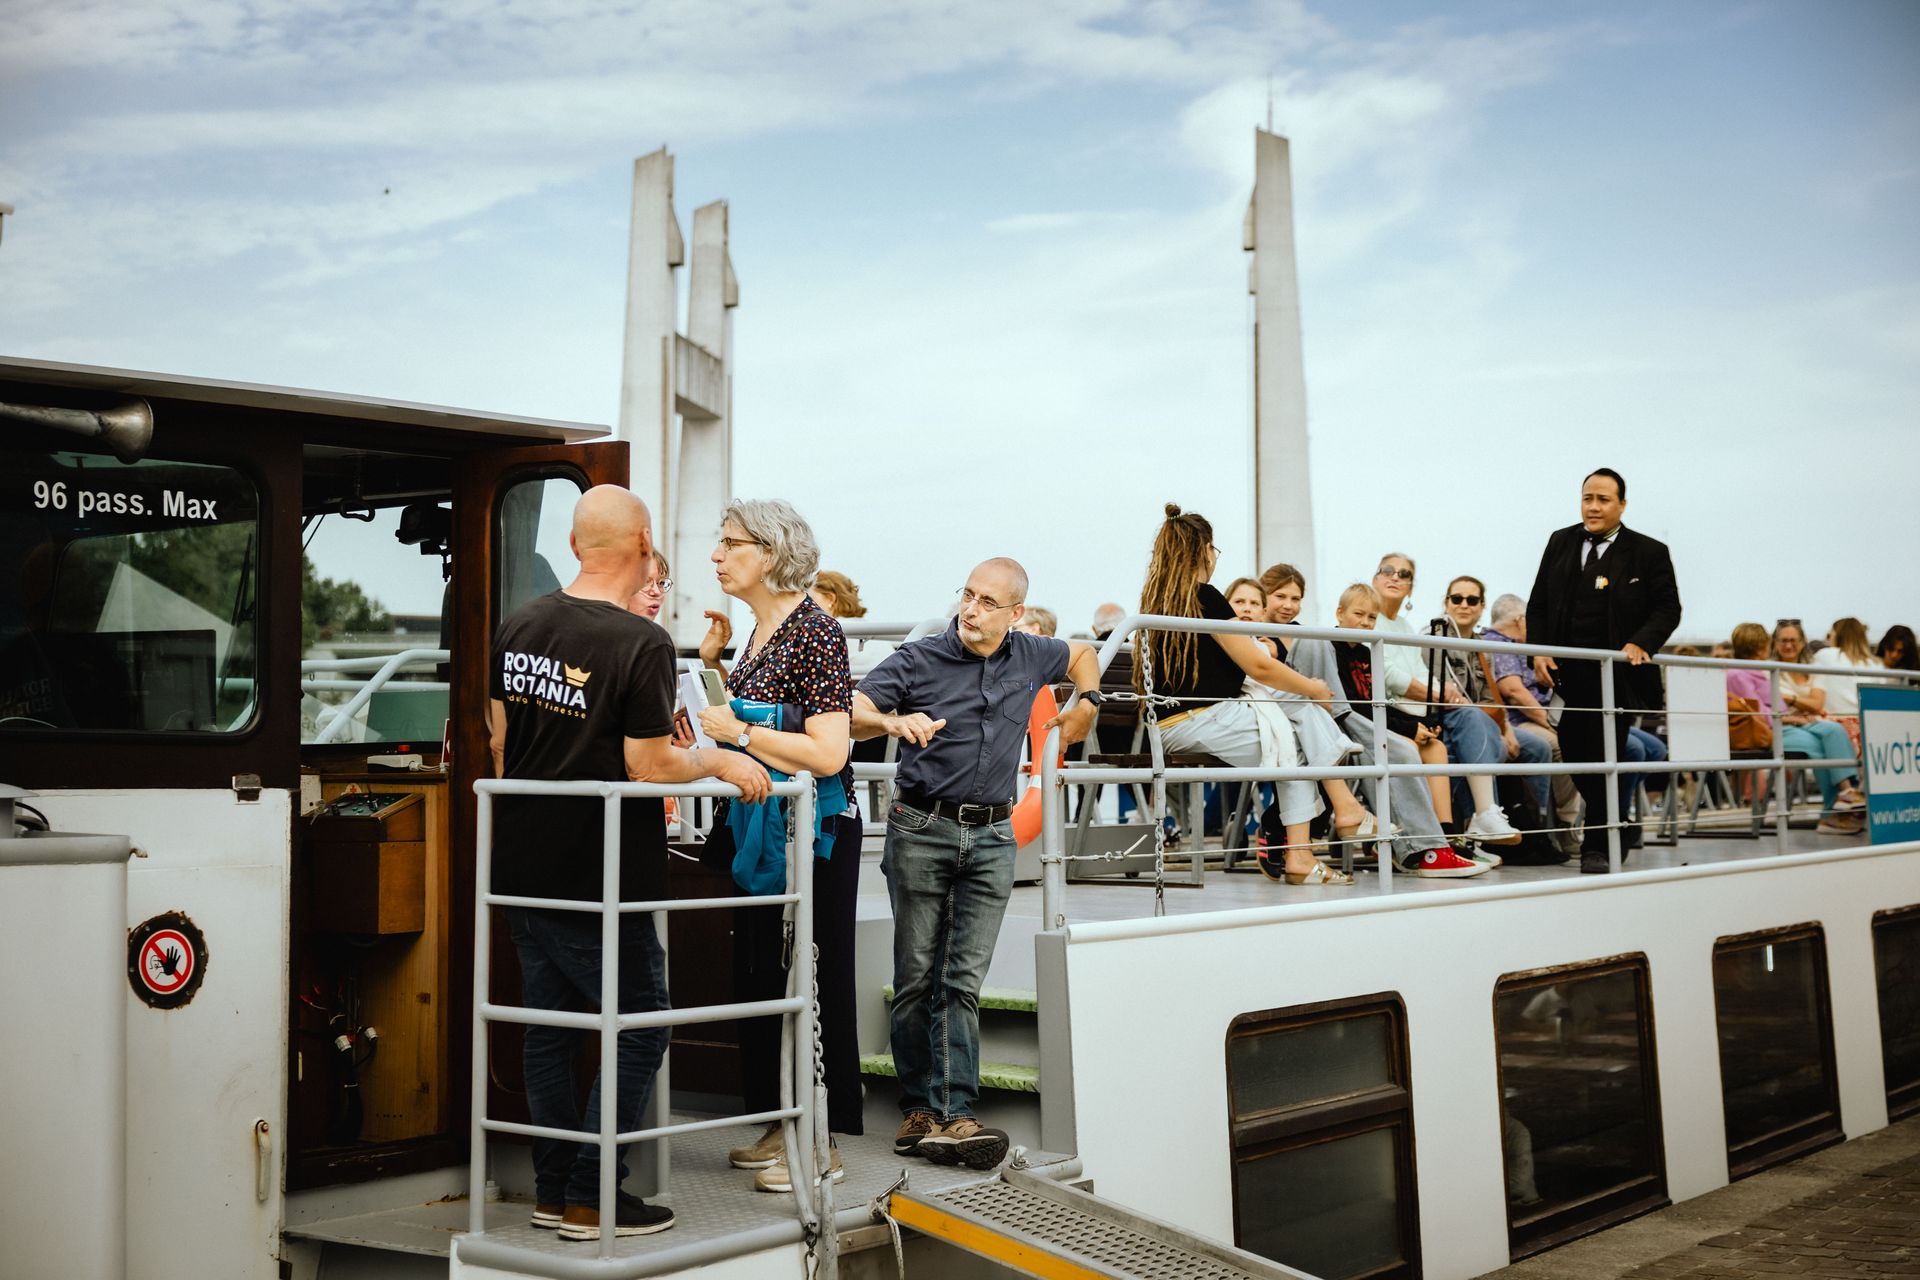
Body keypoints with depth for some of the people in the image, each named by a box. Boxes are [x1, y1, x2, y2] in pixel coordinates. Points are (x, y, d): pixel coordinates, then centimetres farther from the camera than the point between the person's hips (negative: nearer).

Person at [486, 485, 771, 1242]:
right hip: (597, 881, -7)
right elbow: (650, 768, -18)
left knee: (548, 1028, 16)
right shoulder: (641, 644, -18)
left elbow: (499, 738, 13)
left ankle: (552, 1190, 25)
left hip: (521, 867, 7)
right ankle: (591, 1199, 10)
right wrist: (722, 762, -1)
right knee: (639, 1029, 7)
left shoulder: (519, 625, 4)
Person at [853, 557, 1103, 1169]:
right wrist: (893, 722, -29)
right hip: (921, 830, -2)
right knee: (917, 977, 2)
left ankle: (951, 1115, -6)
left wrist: (1086, 704, 19)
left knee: (963, 981, -2)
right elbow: (851, 711, -11)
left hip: (991, 838, 2)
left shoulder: (1031, 658, 9)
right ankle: (919, 1110, 8)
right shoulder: (918, 660, -2)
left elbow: (1082, 652, 31)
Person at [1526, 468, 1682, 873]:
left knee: (1605, 756, -3)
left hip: (1615, 672, -4)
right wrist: (1538, 650, -2)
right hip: (1567, 670, 4)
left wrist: (1641, 644, -16)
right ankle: (1617, 826, 26)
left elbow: (1668, 608, 1)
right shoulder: (1560, 542, 11)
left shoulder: (1648, 552, 1)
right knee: (1573, 752, 5)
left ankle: (1597, 846, 6)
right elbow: (1537, 603, 13)